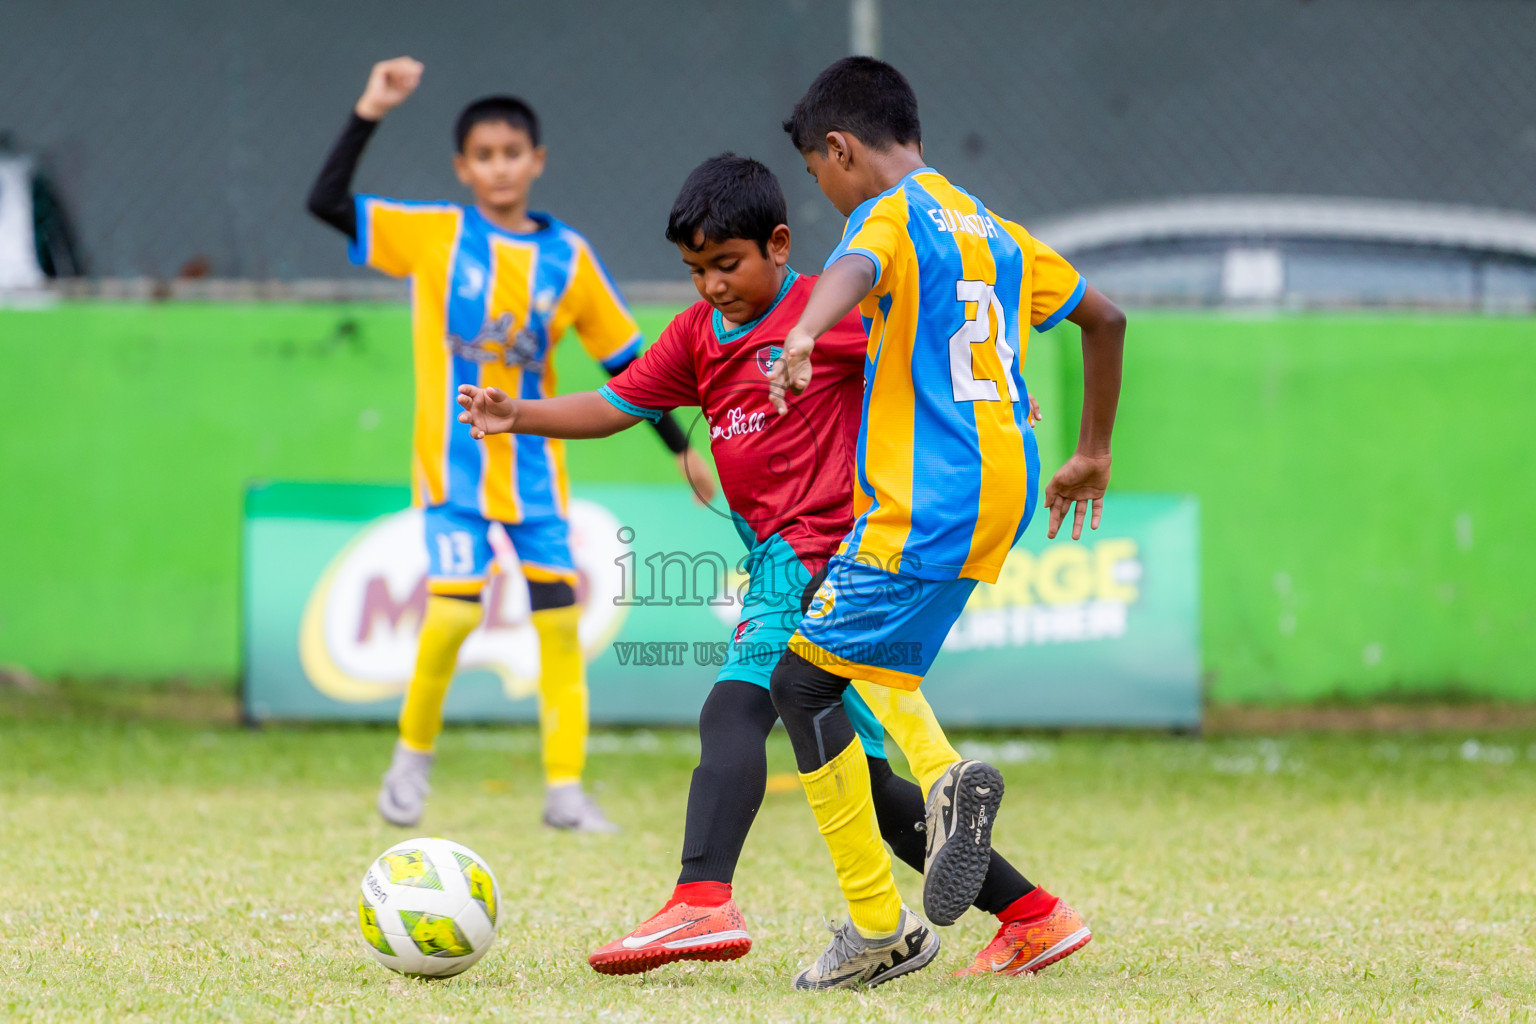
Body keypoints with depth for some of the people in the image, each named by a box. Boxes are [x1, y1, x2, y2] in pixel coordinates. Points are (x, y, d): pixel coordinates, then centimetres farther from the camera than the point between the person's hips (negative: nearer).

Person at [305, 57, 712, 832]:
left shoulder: (568, 258, 3)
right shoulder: (433, 236, -3)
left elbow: (623, 361, 10)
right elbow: (326, 202, -10)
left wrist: (680, 448, 8)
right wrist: (368, 115, -18)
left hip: (535, 469, 3)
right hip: (454, 468, -3)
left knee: (560, 621, -2)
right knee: (453, 611, -15)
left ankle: (565, 788, 5)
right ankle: (413, 755, 8)